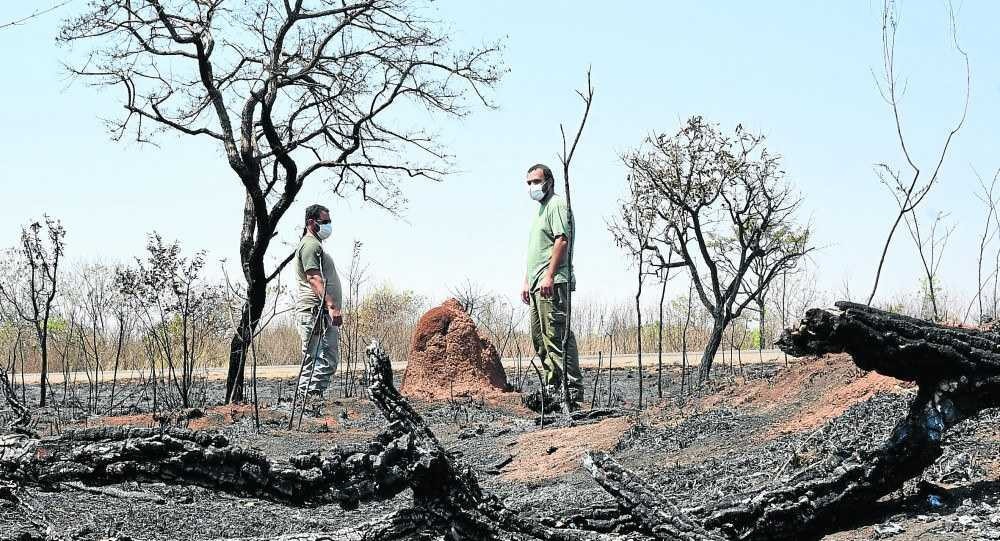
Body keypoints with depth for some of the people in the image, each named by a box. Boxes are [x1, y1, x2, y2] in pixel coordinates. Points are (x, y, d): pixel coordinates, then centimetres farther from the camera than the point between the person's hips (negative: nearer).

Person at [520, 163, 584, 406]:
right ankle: (554, 387, 14)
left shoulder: (557, 204, -4)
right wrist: (526, 281, 23)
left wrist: (549, 276, -22)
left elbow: (562, 240, -16)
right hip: (537, 285, 11)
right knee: (540, 339, 10)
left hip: (552, 283, -11)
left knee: (556, 336, -14)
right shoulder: (540, 210, 26)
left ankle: (572, 388, -15)